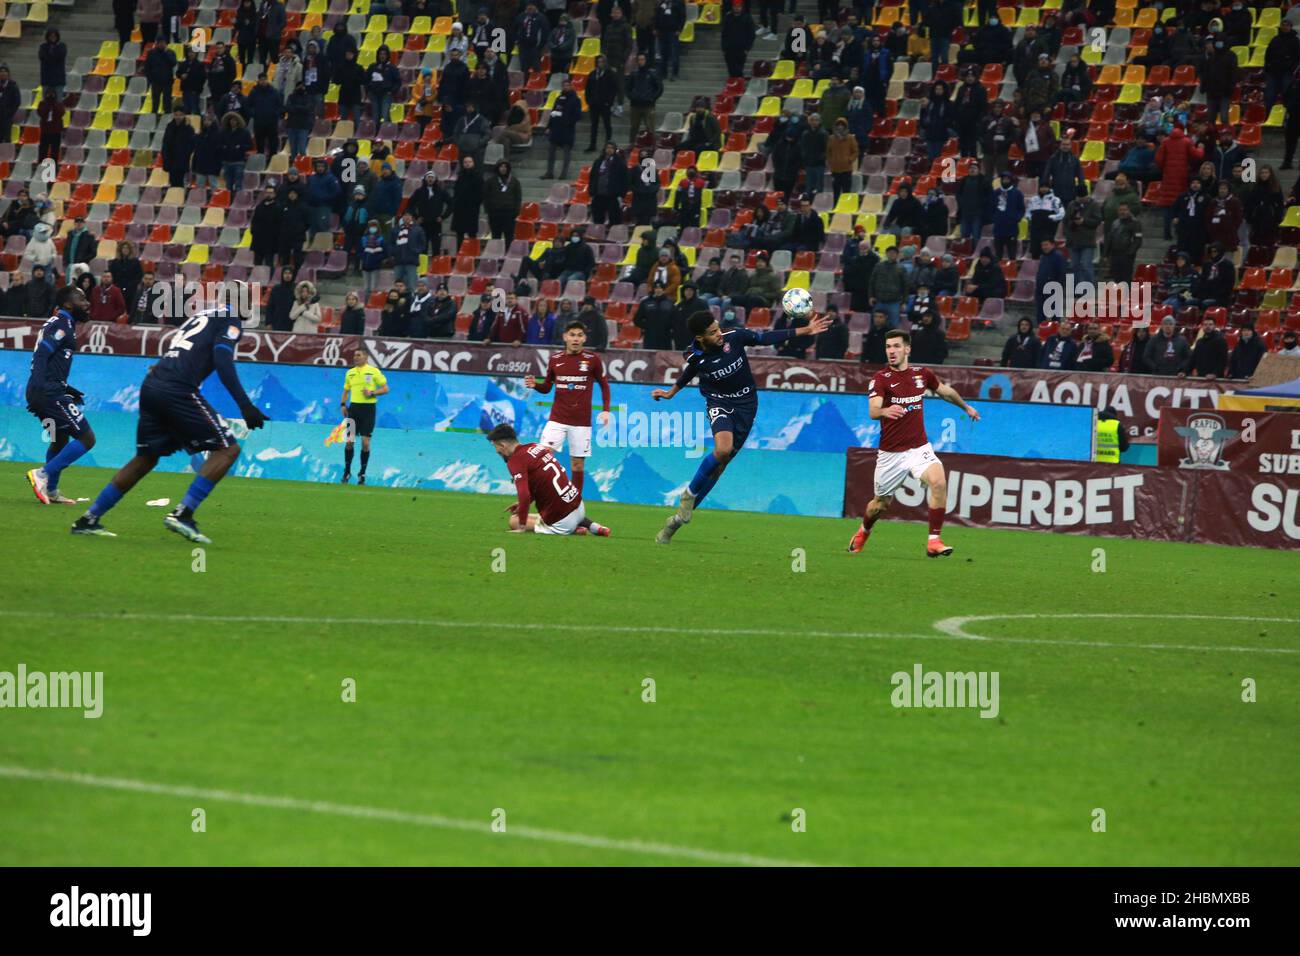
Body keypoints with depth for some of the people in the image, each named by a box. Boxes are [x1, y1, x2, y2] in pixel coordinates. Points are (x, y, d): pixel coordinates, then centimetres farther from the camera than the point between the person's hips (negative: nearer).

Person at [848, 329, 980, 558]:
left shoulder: (922, 374, 4)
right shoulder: (881, 378, -9)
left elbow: (946, 392, 25)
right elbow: (873, 411, -25)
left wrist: (966, 407, 40)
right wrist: (885, 411, -48)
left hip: (919, 448, 2)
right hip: (890, 453, -2)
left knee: (939, 482, -25)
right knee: (880, 504, 11)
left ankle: (933, 542, -20)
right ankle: (863, 532, 46)